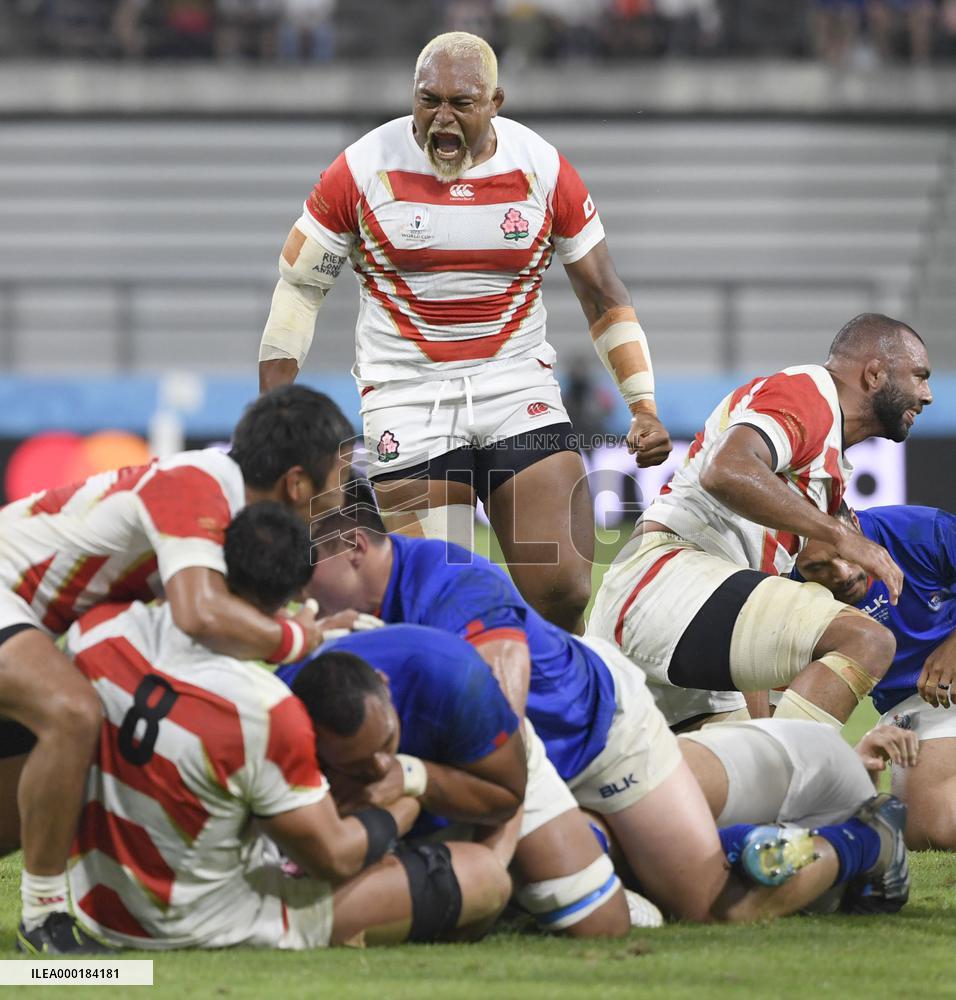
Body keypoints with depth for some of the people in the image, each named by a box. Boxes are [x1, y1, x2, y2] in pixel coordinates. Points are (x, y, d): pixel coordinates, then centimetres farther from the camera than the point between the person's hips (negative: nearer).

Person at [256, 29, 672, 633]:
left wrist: (644, 405, 2)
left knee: (564, 590, -10)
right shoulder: (365, 170, -4)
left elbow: (606, 298, 10)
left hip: (521, 393, 2)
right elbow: (300, 287, 5)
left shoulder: (543, 170, 0)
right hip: (408, 398, -1)